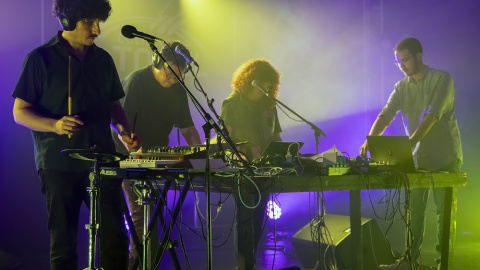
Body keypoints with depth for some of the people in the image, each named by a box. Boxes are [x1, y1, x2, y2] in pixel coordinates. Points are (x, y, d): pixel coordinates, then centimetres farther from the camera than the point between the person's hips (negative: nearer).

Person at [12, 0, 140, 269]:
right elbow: (20, 112, -4)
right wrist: (54, 125, -21)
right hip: (59, 164, -4)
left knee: (116, 236, 1)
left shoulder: (103, 60, 11)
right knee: (63, 243, 3)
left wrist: (124, 131, 1)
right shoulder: (41, 59, -3)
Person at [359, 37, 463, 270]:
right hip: (418, 155, 5)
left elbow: (432, 116, -24)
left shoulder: (442, 79, -12)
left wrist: (409, 143, -34)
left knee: (445, 208, 2)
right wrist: (369, 140, -23)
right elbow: (386, 115, -6)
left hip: (445, 156, -5)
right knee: (414, 207, 5)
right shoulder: (401, 87, 5)